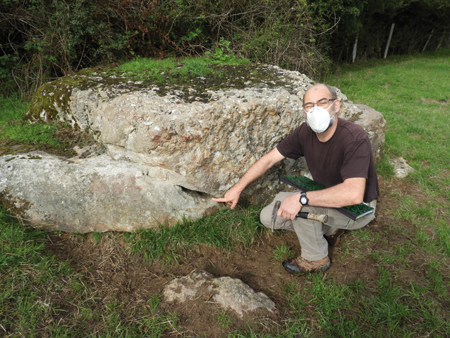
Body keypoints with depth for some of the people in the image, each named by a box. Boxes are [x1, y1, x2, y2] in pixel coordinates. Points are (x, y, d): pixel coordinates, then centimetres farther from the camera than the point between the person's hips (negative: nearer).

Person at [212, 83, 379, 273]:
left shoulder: (354, 139, -31)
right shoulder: (305, 133, -12)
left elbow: (353, 194, -43)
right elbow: (269, 159, -6)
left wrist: (302, 198, -43)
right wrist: (238, 188, -4)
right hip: (326, 198, 7)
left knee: (300, 204, -34)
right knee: (268, 217, 0)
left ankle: (316, 259, -5)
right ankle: (331, 228, 11)